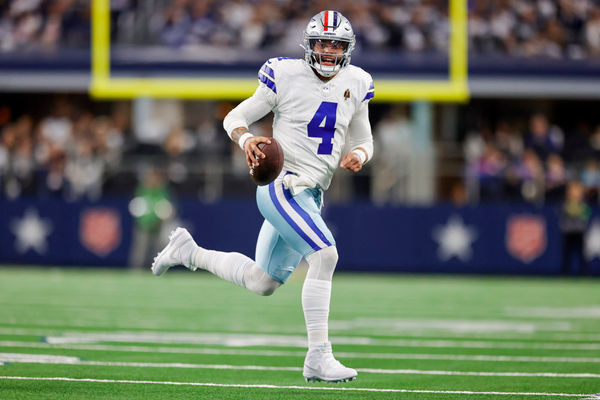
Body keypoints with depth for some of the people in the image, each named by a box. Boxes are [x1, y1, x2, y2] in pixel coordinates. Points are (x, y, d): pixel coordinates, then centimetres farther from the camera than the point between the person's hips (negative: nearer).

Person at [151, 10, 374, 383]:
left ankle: (189, 252, 36)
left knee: (263, 283, 15)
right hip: (282, 183, -7)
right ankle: (318, 357, -21)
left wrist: (358, 154, -7)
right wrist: (246, 139, -24)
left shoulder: (355, 85, 6)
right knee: (325, 255, -25)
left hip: (311, 195, 7)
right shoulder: (287, 76, -9)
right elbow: (235, 117, -1)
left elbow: (363, 140, 17)